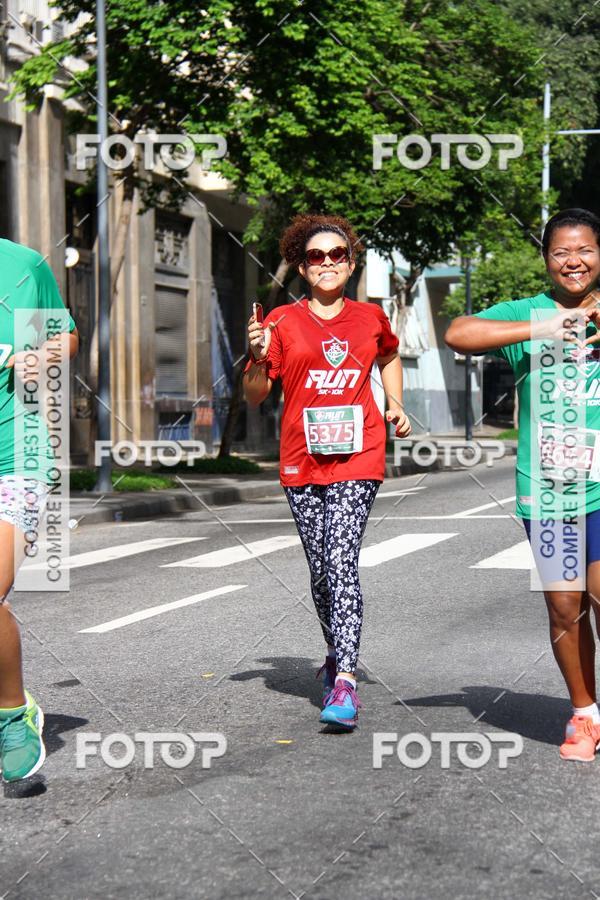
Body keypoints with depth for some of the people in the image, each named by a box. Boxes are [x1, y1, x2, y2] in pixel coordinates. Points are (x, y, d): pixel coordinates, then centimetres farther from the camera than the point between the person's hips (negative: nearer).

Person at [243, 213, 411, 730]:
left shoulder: (371, 318, 8)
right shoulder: (283, 323, 3)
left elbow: (390, 357, 31)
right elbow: (255, 397, 3)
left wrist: (396, 406, 15)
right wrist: (258, 358, -16)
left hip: (358, 457, -1)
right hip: (302, 460, 1)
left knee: (342, 560, -16)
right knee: (321, 569, 7)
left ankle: (345, 681, -22)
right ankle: (337, 656, 31)